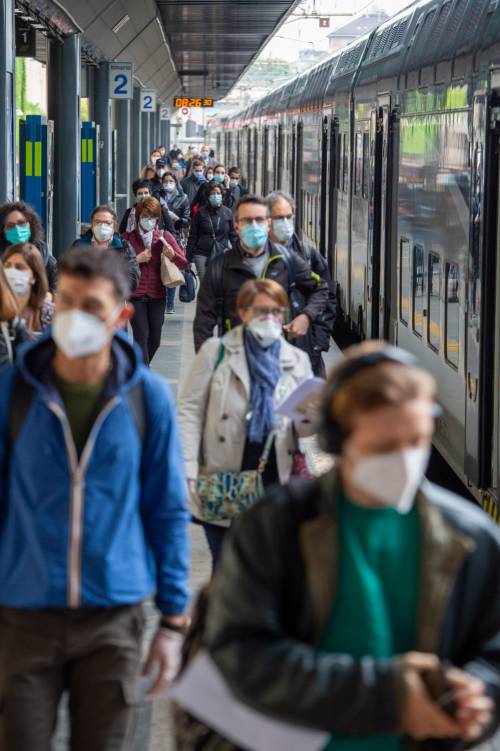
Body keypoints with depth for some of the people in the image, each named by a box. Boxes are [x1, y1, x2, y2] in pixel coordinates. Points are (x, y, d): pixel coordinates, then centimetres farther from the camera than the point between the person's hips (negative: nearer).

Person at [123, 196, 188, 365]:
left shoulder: (164, 237, 3)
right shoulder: (128, 237, -1)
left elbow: (184, 264, 1)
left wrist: (172, 254, -18)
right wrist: (137, 260, -15)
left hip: (157, 294, 2)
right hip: (135, 294, -2)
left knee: (155, 338, 7)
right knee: (142, 335, -11)